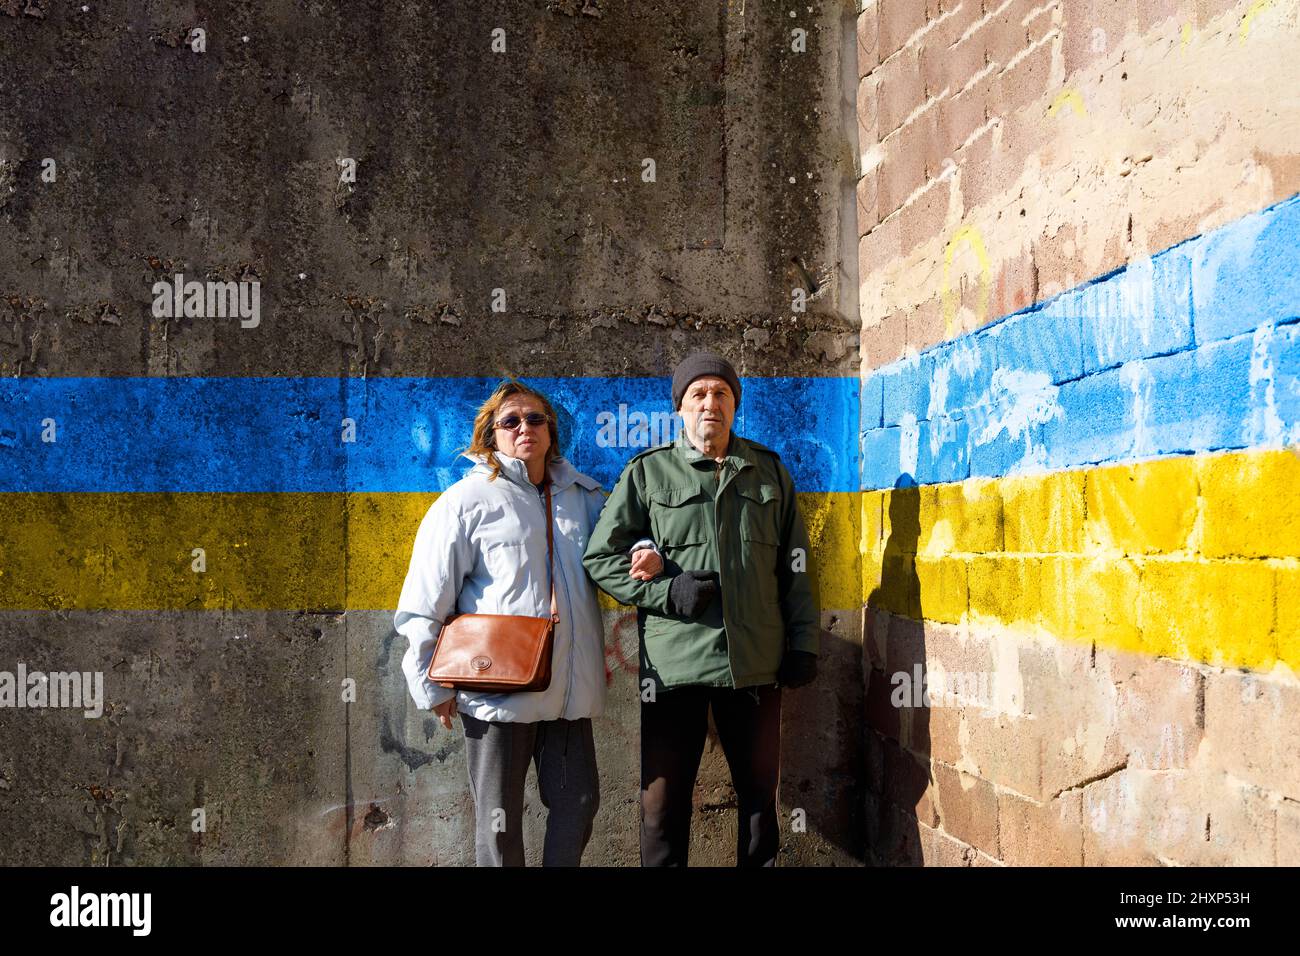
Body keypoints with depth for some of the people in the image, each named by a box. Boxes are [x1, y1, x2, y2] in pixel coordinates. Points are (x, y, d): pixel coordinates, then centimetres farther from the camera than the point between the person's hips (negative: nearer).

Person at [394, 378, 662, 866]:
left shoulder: (581, 496, 11)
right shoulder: (468, 500, -3)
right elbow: (424, 602, -4)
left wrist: (646, 551, -5)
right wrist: (434, 687, -5)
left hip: (570, 690, 5)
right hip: (498, 692, -4)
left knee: (579, 801, 11)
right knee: (499, 818, 7)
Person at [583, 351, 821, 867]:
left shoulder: (770, 471, 12)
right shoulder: (647, 472, 3)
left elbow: (795, 565, 14)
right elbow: (600, 556, 3)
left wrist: (804, 644, 8)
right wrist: (667, 592, -10)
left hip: (755, 664, 2)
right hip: (673, 664, -2)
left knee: (759, 793, 12)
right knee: (664, 804, 3)